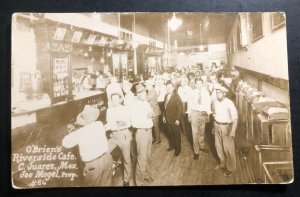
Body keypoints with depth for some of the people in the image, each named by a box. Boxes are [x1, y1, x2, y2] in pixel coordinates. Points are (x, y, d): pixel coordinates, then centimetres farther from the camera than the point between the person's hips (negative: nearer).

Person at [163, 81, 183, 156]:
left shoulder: (176, 96, -13)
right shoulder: (166, 96, 6)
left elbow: (180, 108, -15)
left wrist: (178, 119, -18)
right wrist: (164, 116, 9)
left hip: (174, 119, -6)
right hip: (168, 119, 6)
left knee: (176, 134, 7)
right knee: (170, 133, 15)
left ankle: (178, 149, 19)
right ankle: (172, 146, 32)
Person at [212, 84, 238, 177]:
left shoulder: (229, 103, -20)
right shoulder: (215, 102, -1)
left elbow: (235, 118, -24)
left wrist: (233, 131, -34)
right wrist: (214, 127, 17)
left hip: (226, 127, -6)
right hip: (217, 126, 6)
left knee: (228, 148, 5)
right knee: (218, 146, 19)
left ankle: (230, 168, 24)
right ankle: (222, 163, 41)